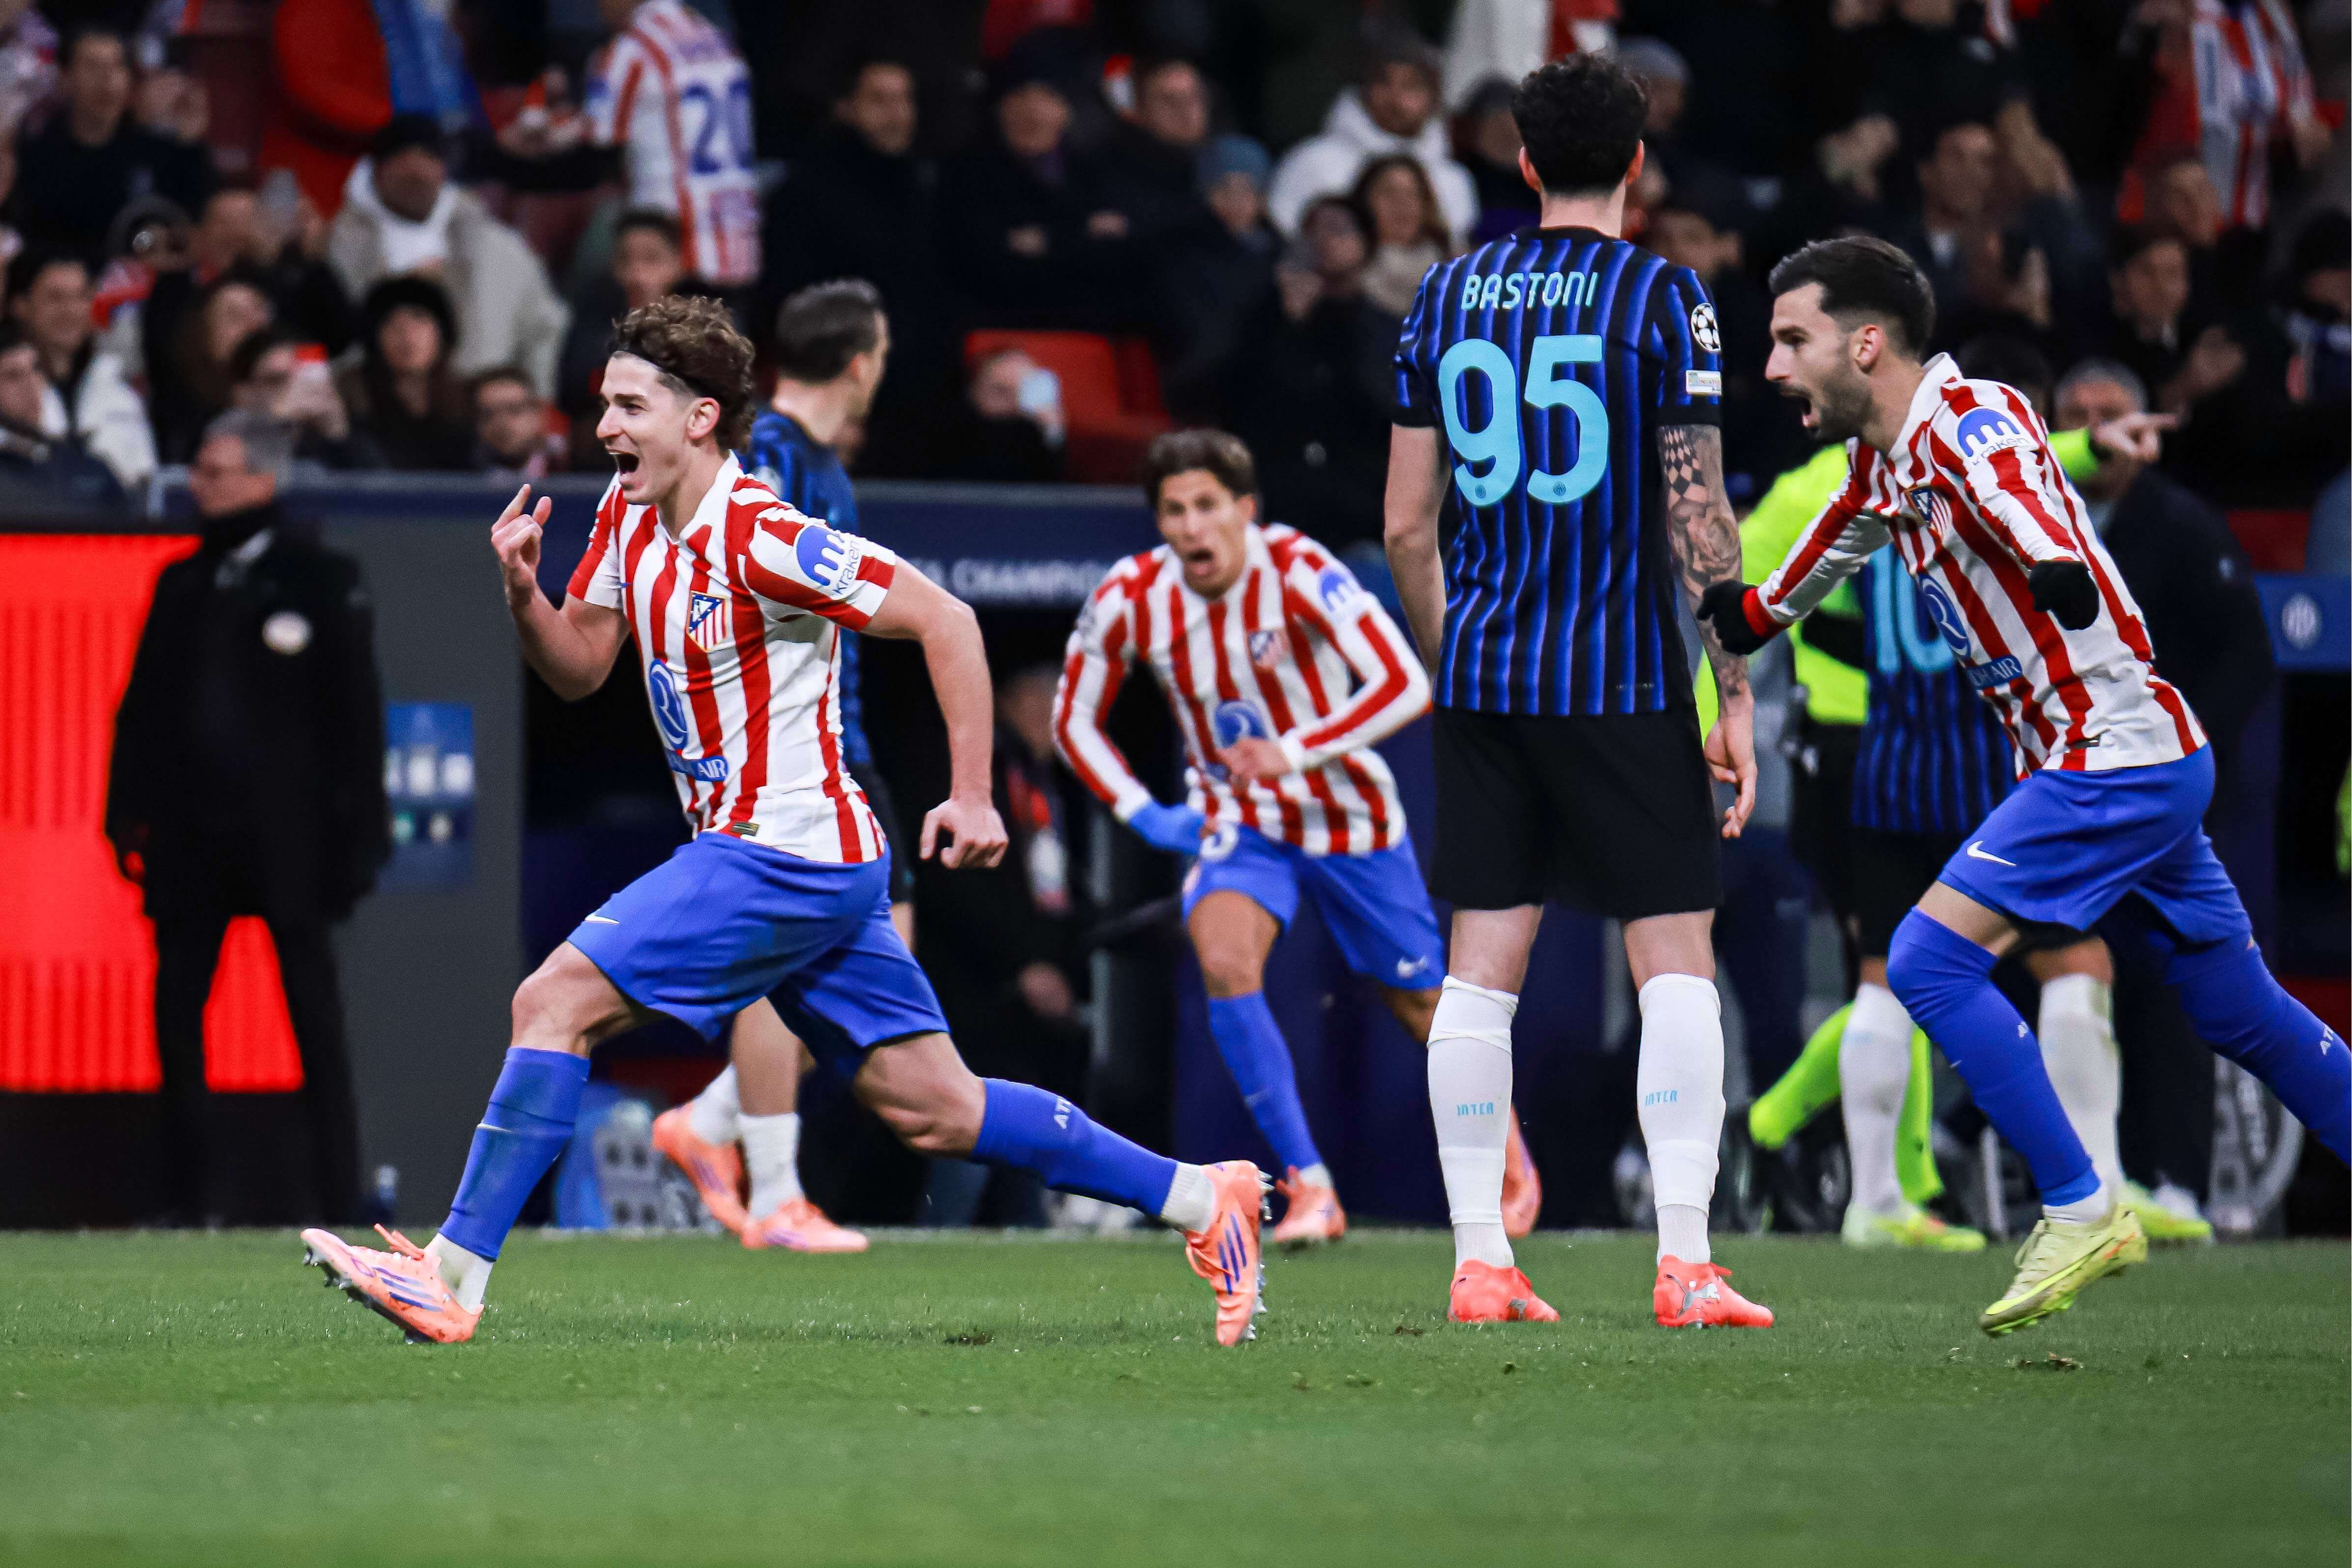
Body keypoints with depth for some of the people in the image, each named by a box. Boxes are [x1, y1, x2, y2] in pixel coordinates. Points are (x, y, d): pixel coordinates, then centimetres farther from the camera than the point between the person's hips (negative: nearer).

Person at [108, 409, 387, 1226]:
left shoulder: (321, 578, 0)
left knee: (317, 1028, -3)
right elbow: (142, 706, 14)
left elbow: (357, 713, -2)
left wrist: (356, 835, -8)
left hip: (286, 841, -5)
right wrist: (128, 815, 5)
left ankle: (338, 1207, -1)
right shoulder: (182, 583, 13)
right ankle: (187, 1205, 10)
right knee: (177, 1021, 3)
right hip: (191, 837, 5)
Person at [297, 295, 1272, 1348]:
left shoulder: (759, 538, -18)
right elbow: (580, 669, 16)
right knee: (934, 1111, 11)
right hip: (824, 864, 9)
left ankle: (453, 1277, -13)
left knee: (555, 1003, -13)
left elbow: (944, 620, -17)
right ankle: (1203, 1199, 16)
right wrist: (522, 593, -5)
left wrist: (973, 797, -19)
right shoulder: (629, 515, 8)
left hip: (784, 856, -9)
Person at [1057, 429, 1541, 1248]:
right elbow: (1074, 721, 3)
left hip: (1348, 812, -2)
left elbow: (1404, 685, -28)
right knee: (1225, 963, -26)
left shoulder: (1297, 572, -24)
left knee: (1423, 1002, 10)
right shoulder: (1128, 601, -14)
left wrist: (1295, 752, -35)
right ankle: (1311, 1190, -18)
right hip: (1237, 820, 2)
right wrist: (1146, 817, -8)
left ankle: (1510, 1163, 39)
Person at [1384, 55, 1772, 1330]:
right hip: (1622, 681, -4)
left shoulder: (1446, 296, 7)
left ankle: (1478, 1262, 4)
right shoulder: (1662, 298, -6)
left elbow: (1407, 523, 9)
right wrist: (1735, 696, -3)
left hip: (1482, 677, 4)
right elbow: (1699, 520, -9)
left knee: (1481, 970, 6)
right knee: (1676, 963, 1)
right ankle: (1684, 1263, -7)